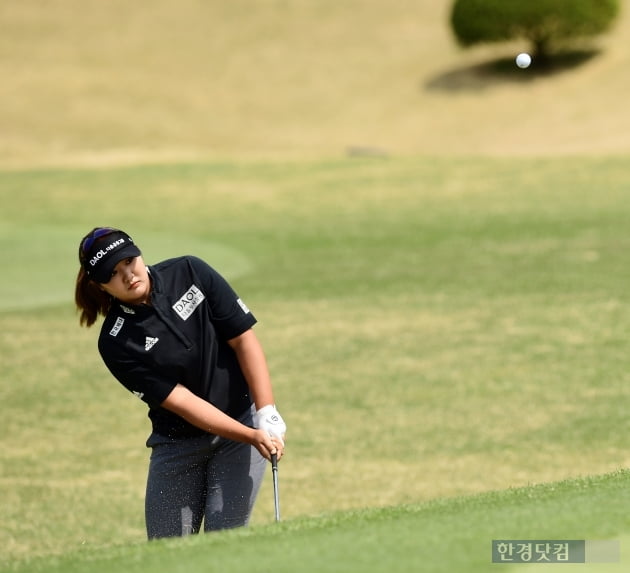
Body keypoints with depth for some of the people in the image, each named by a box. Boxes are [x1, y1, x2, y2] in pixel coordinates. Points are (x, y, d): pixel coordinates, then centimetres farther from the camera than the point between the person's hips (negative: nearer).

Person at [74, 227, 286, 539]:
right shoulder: (115, 343, -14)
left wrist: (267, 414, -15)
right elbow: (180, 401, -17)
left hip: (244, 418, 0)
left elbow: (244, 339, -6)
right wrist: (251, 436, -24)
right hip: (177, 442, 0)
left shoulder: (190, 273, -9)